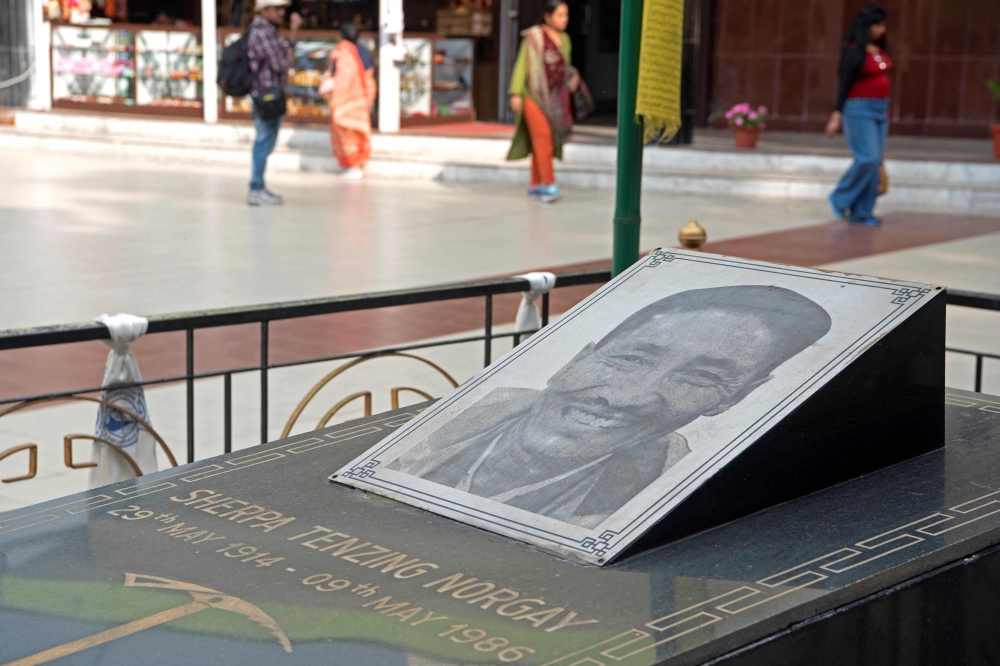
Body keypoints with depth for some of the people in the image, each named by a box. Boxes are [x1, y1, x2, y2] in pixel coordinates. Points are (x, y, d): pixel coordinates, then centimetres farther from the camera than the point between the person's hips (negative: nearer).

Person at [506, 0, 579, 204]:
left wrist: (572, 78, 1)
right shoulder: (534, 36, -8)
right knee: (542, 137, -14)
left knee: (541, 141, 9)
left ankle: (536, 185, 17)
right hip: (534, 94, -6)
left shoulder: (564, 39, 11)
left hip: (555, 98, 6)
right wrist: (516, 93, -12)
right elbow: (522, 65, -7)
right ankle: (549, 185, -19)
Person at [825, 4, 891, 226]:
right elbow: (845, 83, -12)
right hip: (859, 109, -7)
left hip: (880, 109, 7)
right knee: (867, 158, -13)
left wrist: (885, 109, 18)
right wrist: (836, 115, -15)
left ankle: (861, 212, 9)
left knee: (875, 162, 4)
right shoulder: (854, 51, -11)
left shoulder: (880, 50, 10)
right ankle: (841, 198, 7)